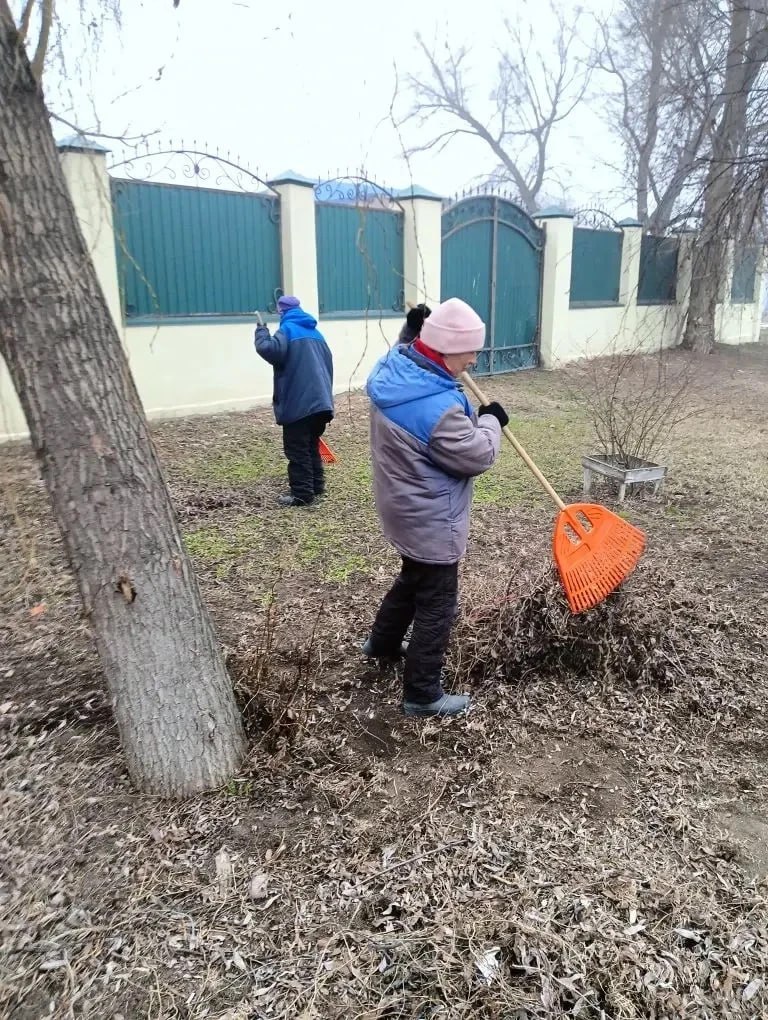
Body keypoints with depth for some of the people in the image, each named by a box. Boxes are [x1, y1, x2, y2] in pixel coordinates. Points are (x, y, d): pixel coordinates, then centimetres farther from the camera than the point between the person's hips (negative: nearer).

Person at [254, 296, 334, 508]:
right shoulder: (315, 332, 20)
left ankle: (302, 494, -4)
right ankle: (317, 486, 22)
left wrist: (261, 330, -4)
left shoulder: (288, 329, -6)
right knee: (312, 446, 18)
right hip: (320, 401, 8)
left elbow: (269, 349, -24)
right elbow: (328, 362, 23)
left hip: (299, 403, -8)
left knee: (297, 450, -4)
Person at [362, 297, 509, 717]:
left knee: (414, 577, 30)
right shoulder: (436, 405, -32)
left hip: (405, 510, 9)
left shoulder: (394, 369, -4)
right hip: (430, 521, -9)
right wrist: (490, 420, -5)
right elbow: (478, 455, -21)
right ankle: (422, 694, 20)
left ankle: (382, 642, 50)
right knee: (436, 604, 6)